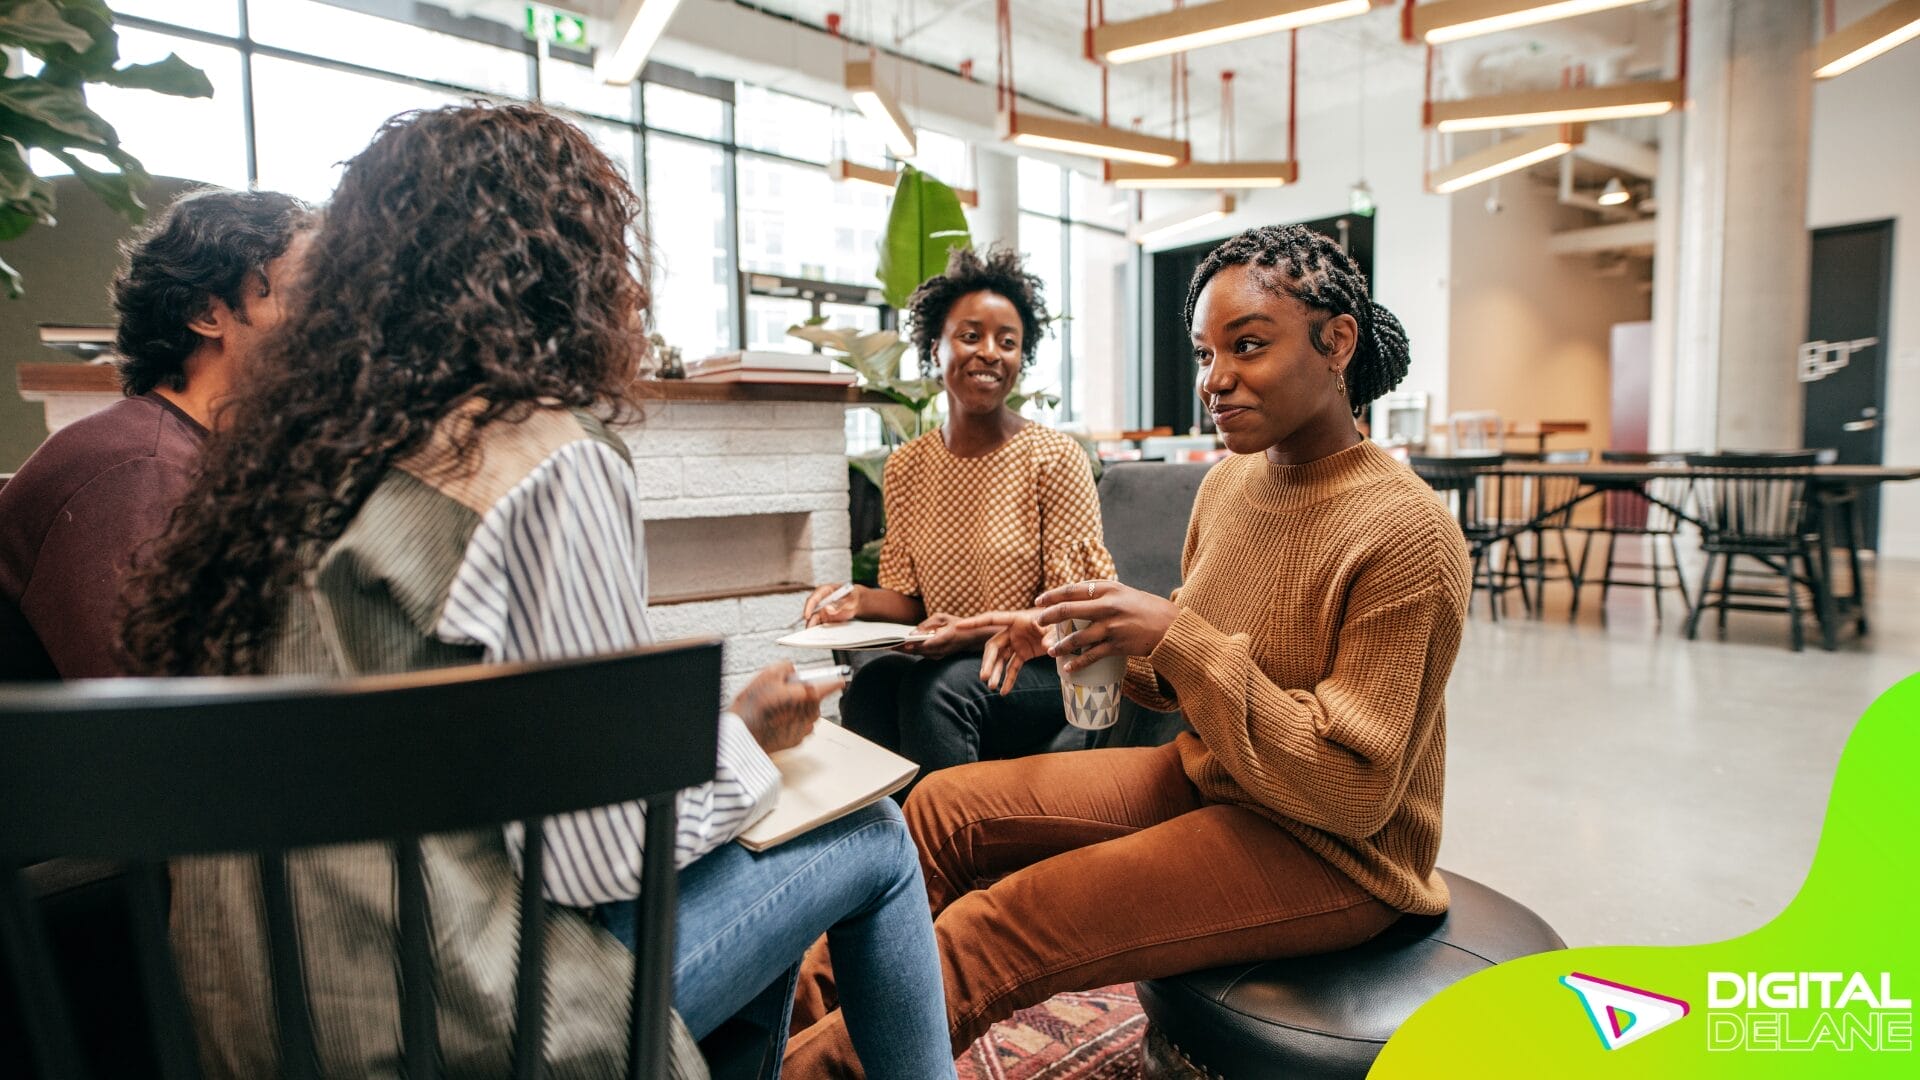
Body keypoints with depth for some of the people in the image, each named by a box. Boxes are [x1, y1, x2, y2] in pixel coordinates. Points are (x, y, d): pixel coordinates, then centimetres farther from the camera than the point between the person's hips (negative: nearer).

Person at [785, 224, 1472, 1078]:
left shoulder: (1406, 535, -22)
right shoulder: (1230, 481, 1)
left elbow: (1351, 794, -23)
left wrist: (1176, 637, -29)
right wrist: (1079, 638, -8)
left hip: (1326, 852, -7)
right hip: (1204, 779, 7)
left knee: (994, 933, -19)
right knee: (945, 807, -2)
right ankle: (813, 997, 12)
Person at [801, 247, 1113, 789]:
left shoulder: (1056, 458, -8)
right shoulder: (905, 466, 5)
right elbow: (912, 600, 11)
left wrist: (977, 634, -22)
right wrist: (861, 600, -10)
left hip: (1043, 669, -3)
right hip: (940, 664, 4)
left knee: (940, 684, -32)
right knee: (870, 682, -27)